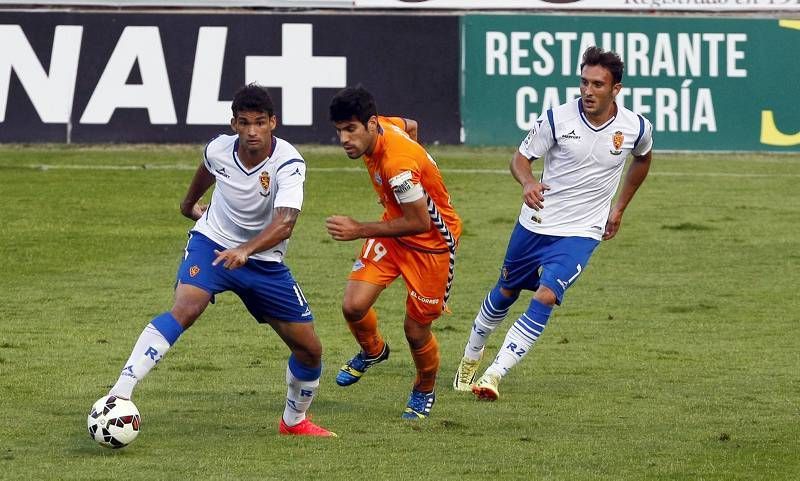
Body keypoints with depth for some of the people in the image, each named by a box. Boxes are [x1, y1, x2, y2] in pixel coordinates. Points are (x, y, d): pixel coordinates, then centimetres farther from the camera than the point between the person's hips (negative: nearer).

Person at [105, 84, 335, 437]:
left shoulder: (288, 164, -24)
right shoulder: (218, 150, -14)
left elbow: (285, 223, -39)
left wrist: (245, 250, -57)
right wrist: (190, 203, 35)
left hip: (264, 261, 1)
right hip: (212, 244, -1)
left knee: (310, 349, 3)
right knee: (185, 309, -30)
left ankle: (294, 421, 33)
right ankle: (119, 395, -37)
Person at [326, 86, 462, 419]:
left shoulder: (398, 164, -36)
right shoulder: (380, 127, -11)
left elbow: (420, 222, -30)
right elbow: (410, 126, 13)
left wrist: (359, 230, -28)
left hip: (431, 241, -7)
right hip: (394, 227, 7)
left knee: (416, 331, 2)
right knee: (354, 306, -8)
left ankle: (424, 391, 33)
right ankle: (372, 351, 25)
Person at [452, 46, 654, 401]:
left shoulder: (636, 128, -10)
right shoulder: (557, 118, -14)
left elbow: (642, 159, 15)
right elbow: (520, 158, -6)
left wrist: (619, 208, 17)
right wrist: (528, 182, -30)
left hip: (581, 233, -1)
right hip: (535, 223, 1)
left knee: (545, 298, -21)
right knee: (506, 292, 18)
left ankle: (494, 374, -18)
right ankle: (472, 355, 44)